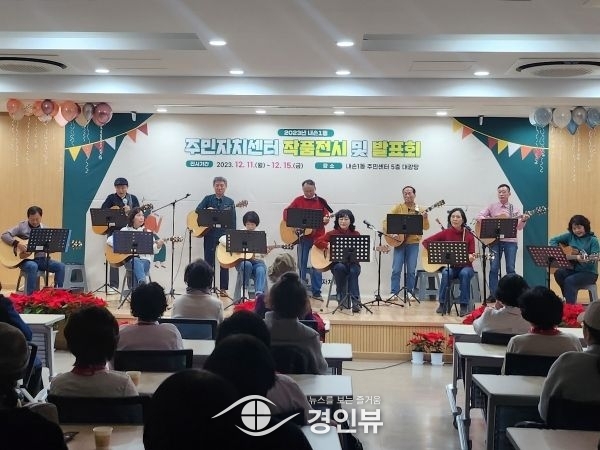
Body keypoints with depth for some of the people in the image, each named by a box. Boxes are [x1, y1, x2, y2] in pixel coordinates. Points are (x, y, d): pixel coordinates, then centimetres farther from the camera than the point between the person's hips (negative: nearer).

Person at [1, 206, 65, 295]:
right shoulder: (22, 226, 0)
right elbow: (4, 235, -9)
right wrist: (17, 243, -22)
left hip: (40, 259, 4)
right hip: (25, 259, -4)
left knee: (60, 266, -17)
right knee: (33, 266, -38)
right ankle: (30, 296, -30)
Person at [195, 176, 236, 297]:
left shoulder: (230, 202, 8)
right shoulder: (208, 199, 7)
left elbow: (233, 221, 6)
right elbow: (198, 209, -7)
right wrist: (207, 211, -25)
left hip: (225, 234, 1)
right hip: (210, 233, 0)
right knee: (208, 260, 3)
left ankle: (223, 288, 8)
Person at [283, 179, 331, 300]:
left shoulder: (321, 201, 5)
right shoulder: (298, 200, 5)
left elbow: (326, 215, 2)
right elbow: (286, 212, 2)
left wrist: (325, 220, -21)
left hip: (317, 236, 0)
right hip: (302, 236, 0)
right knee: (302, 263, 6)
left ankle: (316, 292, 8)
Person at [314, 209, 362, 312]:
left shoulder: (356, 234, 9)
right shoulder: (332, 234, 8)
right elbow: (317, 242, -2)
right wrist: (329, 246, -17)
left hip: (352, 263, 0)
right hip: (337, 262, 0)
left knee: (353, 271, -34)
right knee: (340, 268, -35)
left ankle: (355, 301, -35)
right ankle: (342, 298, -23)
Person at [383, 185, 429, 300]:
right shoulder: (398, 208, 3)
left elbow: (426, 227, 3)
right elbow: (386, 221, -1)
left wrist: (425, 218, -17)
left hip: (413, 243, 1)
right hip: (399, 242, -1)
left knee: (411, 270, 2)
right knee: (396, 269, -4)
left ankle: (409, 292, 13)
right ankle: (394, 293, 2)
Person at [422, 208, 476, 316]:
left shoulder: (469, 235, 0)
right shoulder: (445, 233, 1)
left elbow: (471, 255, -2)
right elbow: (426, 242, 1)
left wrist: (471, 257, -26)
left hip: (465, 266, 0)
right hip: (449, 266, 0)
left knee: (465, 273, -35)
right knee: (446, 273, -34)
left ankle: (464, 306, -27)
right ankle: (443, 304, -19)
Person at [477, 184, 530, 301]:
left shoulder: (514, 209, 11)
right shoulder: (492, 207, 10)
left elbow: (519, 227, 7)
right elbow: (479, 216, 3)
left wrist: (523, 221, -13)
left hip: (510, 240, 0)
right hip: (494, 240, 0)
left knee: (510, 268, -3)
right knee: (494, 268, -5)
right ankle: (493, 294, 1)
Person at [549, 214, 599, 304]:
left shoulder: (593, 240, -8)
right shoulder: (570, 236, 5)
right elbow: (553, 240, 12)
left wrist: (584, 259, -36)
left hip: (589, 272, -5)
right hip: (572, 269, 5)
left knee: (569, 281, -31)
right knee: (558, 273, -26)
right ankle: (569, 299, -12)